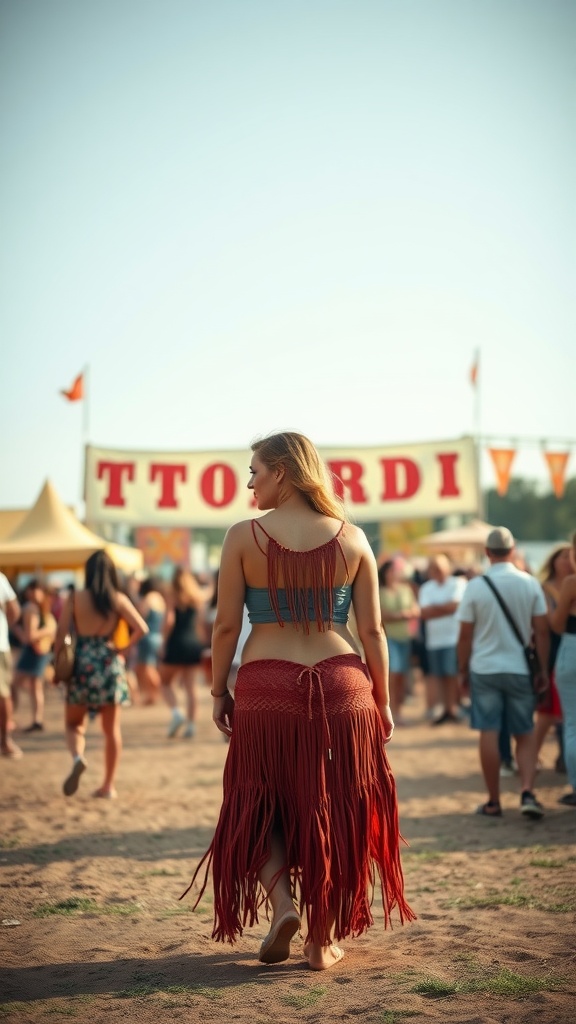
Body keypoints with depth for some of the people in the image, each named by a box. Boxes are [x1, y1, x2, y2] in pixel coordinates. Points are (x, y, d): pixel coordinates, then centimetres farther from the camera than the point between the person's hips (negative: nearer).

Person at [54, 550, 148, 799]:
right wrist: (123, 649, 4)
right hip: (110, 664, 1)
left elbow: (61, 634, -5)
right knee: (111, 729, 12)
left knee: (74, 723, 13)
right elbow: (141, 628, -8)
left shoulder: (75, 598, -3)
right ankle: (108, 785, 14)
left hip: (82, 664, -1)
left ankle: (77, 758, -18)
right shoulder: (119, 599, -1)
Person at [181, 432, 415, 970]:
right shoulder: (352, 539, 2)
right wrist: (381, 700, 11)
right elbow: (372, 630, 2)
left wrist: (218, 691, 9)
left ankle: (282, 903, -2)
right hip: (342, 685, 2)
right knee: (330, 811, 12)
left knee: (261, 806, 18)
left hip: (266, 686, -1)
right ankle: (322, 940, 17)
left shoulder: (243, 536, -4)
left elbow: (226, 625, -3)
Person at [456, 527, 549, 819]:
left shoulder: (475, 586, -6)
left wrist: (463, 671, 7)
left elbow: (465, 635, -4)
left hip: (484, 669, -1)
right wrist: (543, 670, 6)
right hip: (520, 669, 1)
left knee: (489, 734, 4)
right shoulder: (530, 584, -4)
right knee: (525, 734, 11)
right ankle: (527, 792, -6)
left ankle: (493, 802, 9)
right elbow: (541, 631, -2)